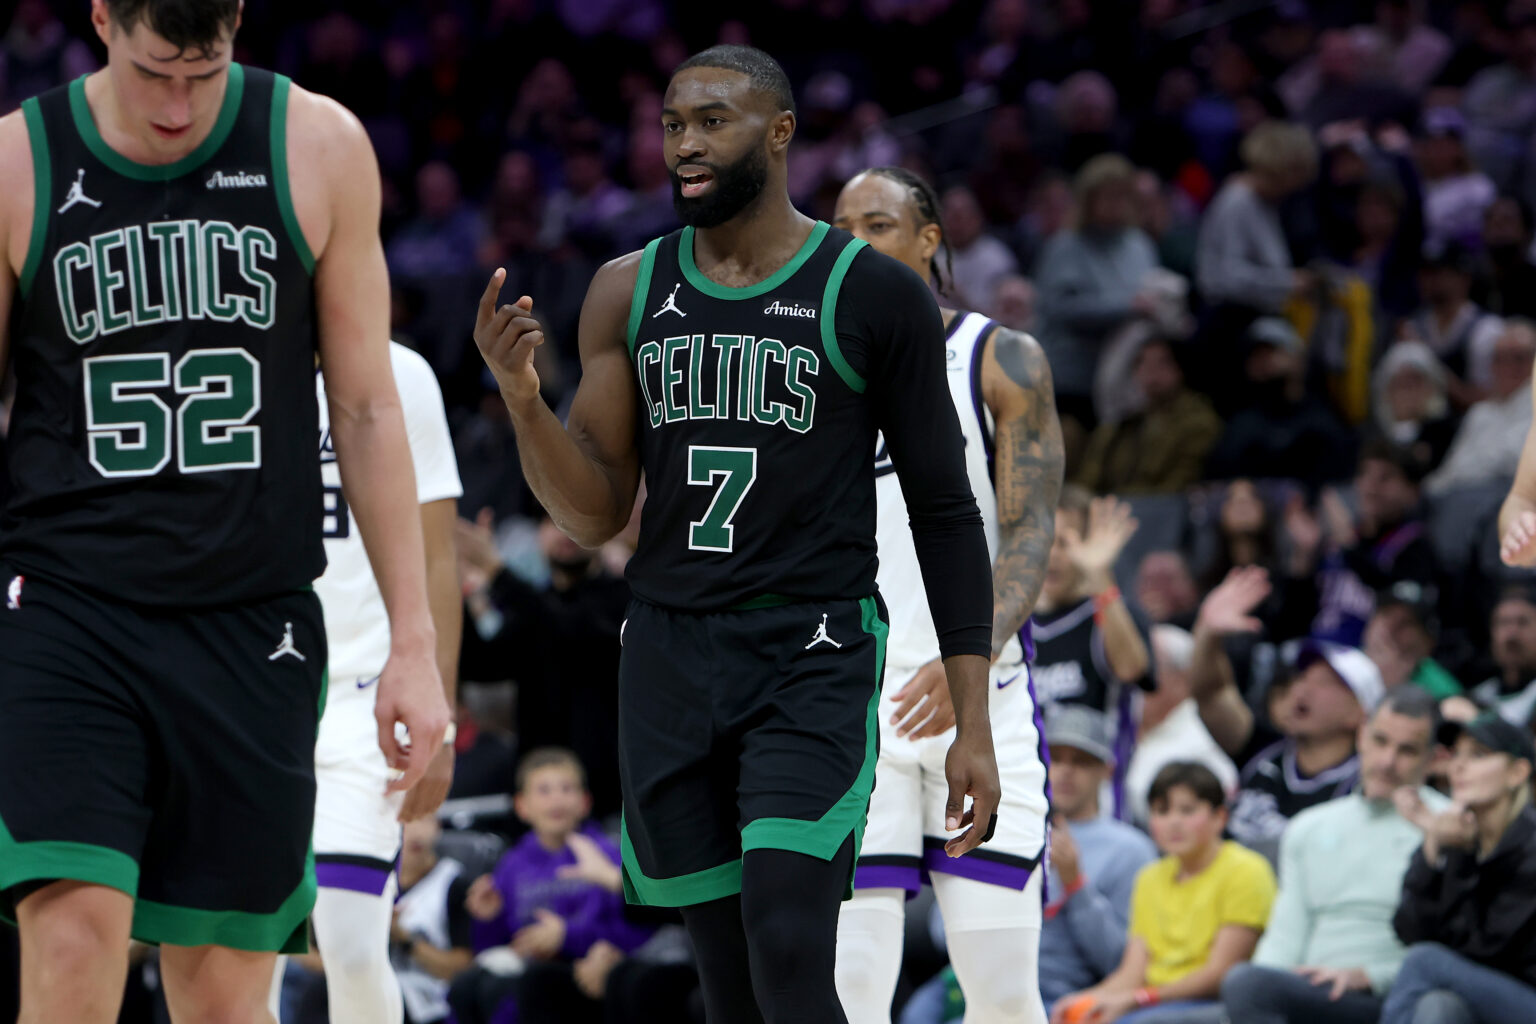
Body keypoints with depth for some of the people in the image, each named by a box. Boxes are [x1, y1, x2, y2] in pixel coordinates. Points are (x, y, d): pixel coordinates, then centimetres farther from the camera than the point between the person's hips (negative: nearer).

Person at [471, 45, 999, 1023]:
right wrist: (520, 396, -14)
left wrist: (974, 722, -4)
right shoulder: (630, 290, 7)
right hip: (669, 658, 4)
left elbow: (945, 510, 0)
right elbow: (596, 514, 6)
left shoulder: (875, 294, -3)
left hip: (813, 659, -4)